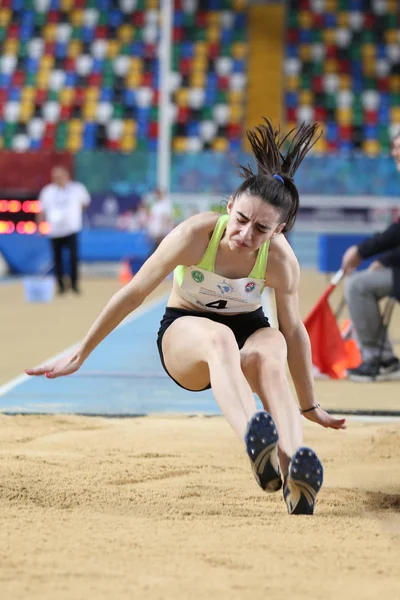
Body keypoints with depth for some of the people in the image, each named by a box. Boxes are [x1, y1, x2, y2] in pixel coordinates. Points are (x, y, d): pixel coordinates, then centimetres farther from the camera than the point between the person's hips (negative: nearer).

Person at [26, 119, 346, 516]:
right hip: (183, 333, -2)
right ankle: (254, 441, -70)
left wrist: (309, 406, 3)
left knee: (268, 355, -38)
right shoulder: (196, 235, -25)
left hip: (248, 331, 2)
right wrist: (80, 356, -9)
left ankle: (293, 466, -60)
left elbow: (293, 331, -6)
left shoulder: (280, 260, -21)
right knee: (220, 338, -40)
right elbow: (134, 293, -15)